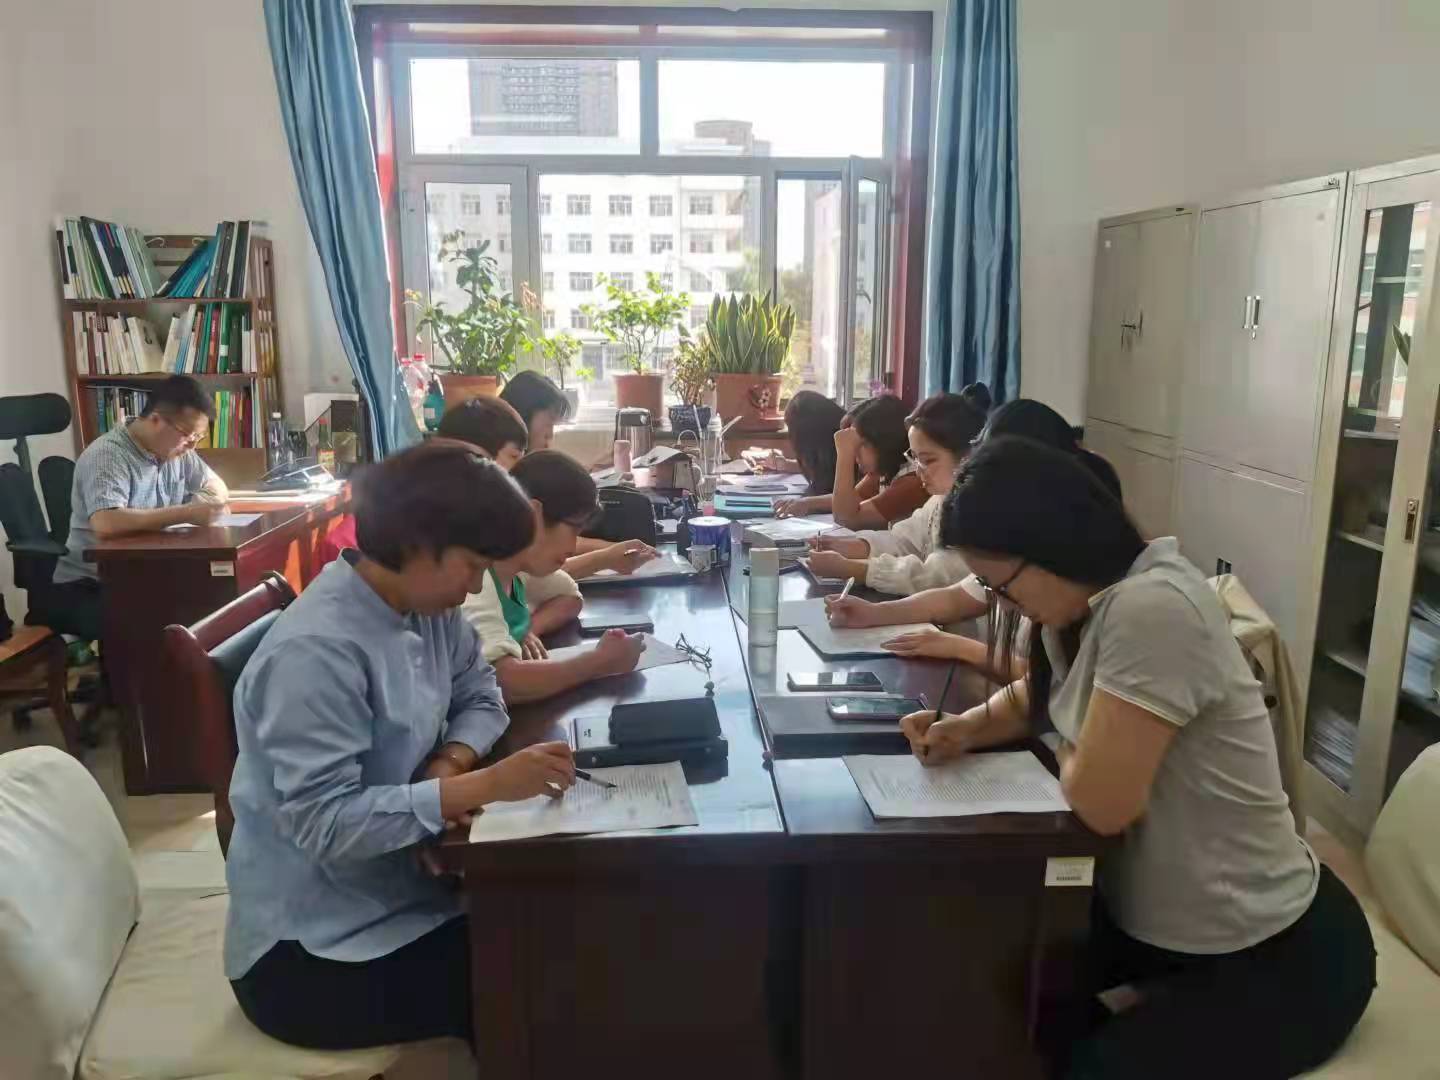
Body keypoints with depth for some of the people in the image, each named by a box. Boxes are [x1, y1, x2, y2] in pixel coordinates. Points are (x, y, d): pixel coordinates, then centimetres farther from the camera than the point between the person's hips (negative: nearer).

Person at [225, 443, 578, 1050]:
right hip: (312, 950, -7)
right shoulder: (317, 651, -28)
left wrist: (452, 761, -14)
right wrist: (485, 784, -33)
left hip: (399, 890, 7)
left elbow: (480, 697, 7)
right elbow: (324, 822, -29)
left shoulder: (427, 607, -2)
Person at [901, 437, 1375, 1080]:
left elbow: (1100, 800, -29)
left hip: (1273, 959, -8)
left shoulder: (1152, 609, -31)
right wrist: (965, 729, -1)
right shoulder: (1084, 601, -1)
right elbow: (1035, 696, 19)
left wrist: (1067, 751, -7)